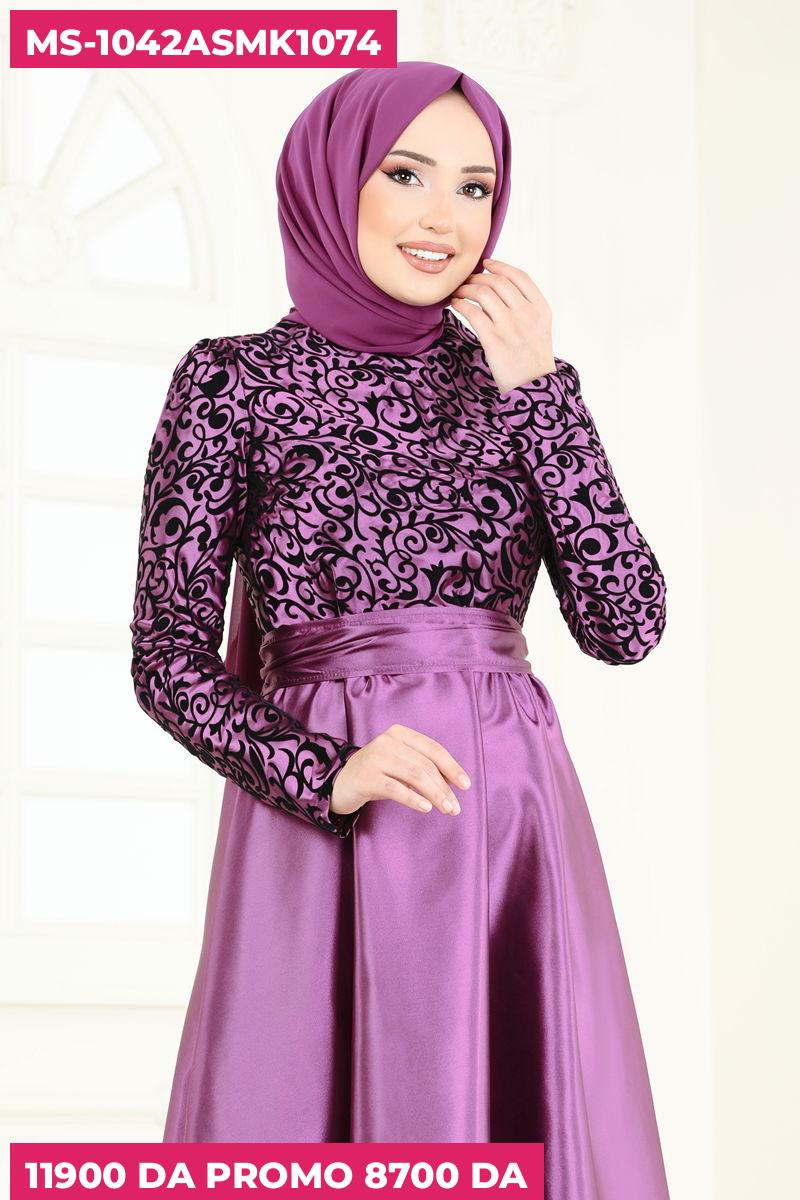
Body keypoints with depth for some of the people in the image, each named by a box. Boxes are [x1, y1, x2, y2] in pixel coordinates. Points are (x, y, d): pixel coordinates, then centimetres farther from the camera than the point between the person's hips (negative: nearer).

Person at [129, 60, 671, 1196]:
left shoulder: (504, 379, 10)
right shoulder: (233, 379, 0)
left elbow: (627, 624, 0)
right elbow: (169, 660, -2)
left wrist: (538, 390, -4)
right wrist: (326, 775, -18)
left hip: (514, 829, 4)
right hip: (328, 836, -3)